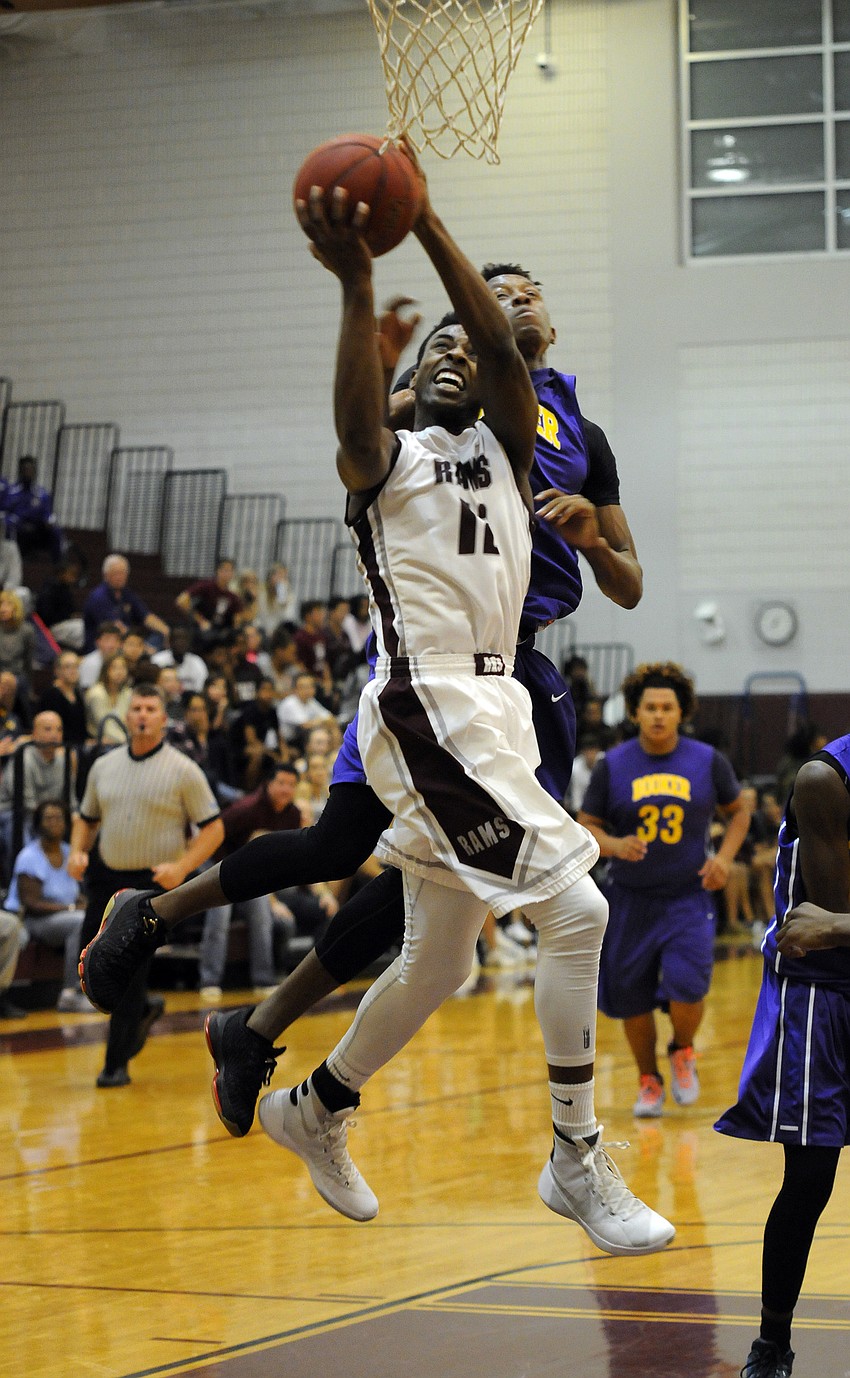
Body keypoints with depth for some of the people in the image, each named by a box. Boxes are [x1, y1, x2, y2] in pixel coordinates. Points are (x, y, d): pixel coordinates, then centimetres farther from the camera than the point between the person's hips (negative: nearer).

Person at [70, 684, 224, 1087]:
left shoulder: (183, 770, -5)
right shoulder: (104, 766, 8)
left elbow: (213, 828, -5)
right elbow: (87, 818, 19)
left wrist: (181, 866, -19)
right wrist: (78, 852, -1)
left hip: (154, 885, -5)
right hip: (106, 879, 5)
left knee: (129, 974, -8)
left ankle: (117, 1063, 5)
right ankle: (143, 1011, 33)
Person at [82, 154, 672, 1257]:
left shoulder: (504, 447, 15)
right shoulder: (387, 461, 3)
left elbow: (503, 346, -5)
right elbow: (357, 427, -23)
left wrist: (426, 223, -15)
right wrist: (357, 285, -35)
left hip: (491, 710, 7)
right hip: (426, 716, -7)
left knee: (438, 962, 17)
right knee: (573, 908, -18)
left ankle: (316, 1111, 37)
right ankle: (578, 1161, -11)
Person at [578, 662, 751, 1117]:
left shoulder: (708, 762, -2)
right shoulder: (612, 765, -4)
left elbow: (739, 809, 12)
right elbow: (585, 827, 1)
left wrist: (724, 857, -3)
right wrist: (614, 845, -20)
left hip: (688, 897, -1)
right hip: (630, 900, 1)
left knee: (686, 986, -18)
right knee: (632, 1000, 5)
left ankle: (683, 1053, 14)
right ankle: (649, 1081, 29)